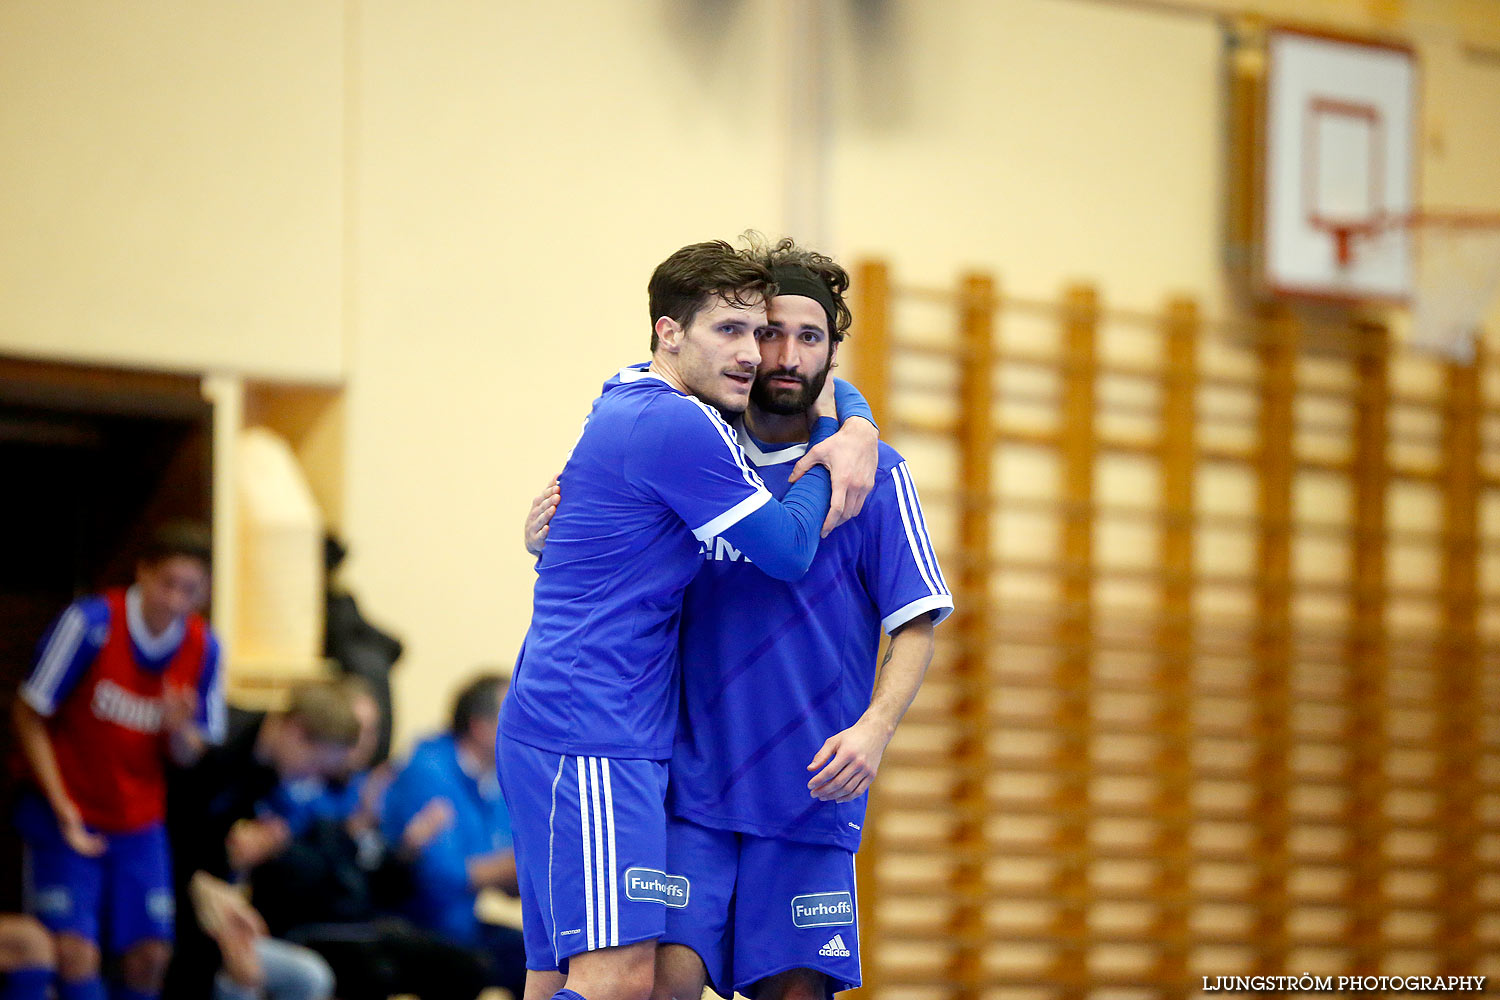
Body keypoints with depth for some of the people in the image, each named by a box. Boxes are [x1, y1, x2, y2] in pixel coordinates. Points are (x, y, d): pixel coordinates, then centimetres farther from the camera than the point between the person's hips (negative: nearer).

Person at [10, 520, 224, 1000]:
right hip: (68, 817, -4)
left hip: (140, 821, 4)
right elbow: (29, 716, -10)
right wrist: (63, 810, -15)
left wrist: (179, 729, -21)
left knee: (149, 953, 0)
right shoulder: (89, 623, -18)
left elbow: (194, 758, 3)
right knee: (75, 949, -15)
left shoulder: (203, 649, -5)